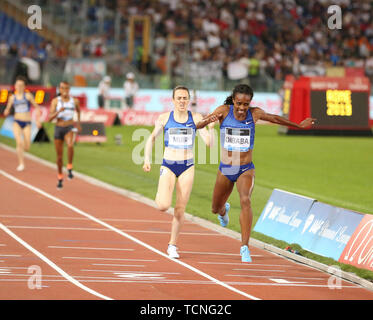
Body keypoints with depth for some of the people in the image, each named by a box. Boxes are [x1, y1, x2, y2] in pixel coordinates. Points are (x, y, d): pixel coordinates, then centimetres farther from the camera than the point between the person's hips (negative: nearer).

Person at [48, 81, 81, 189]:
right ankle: (60, 178, 29)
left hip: (70, 129, -1)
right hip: (58, 129, 1)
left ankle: (69, 168, -20)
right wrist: (58, 111, -27)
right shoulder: (55, 101, -4)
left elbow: (78, 110, 24)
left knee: (70, 145, -35)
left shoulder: (74, 101, 0)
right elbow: (50, 118, -10)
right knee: (59, 155, 10)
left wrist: (79, 123, 27)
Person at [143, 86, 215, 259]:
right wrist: (147, 159, 4)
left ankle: (172, 246, 18)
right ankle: (160, 196, 20)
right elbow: (152, 138, 12)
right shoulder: (164, 118, -2)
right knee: (163, 206, -18)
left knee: (180, 209, 3)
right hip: (168, 166, -1)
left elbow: (209, 143, -7)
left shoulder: (196, 118, -2)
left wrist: (211, 128, -24)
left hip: (187, 167, 1)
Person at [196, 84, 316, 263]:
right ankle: (224, 210, 58)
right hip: (225, 170, 1)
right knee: (216, 209, 17)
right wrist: (208, 120, -39)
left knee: (245, 201, -28)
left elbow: (275, 119, 14)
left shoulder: (255, 114, -6)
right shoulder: (224, 111, -10)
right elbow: (198, 125, -16)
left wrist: (299, 126, 24)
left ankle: (245, 247, -28)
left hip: (246, 170, -1)